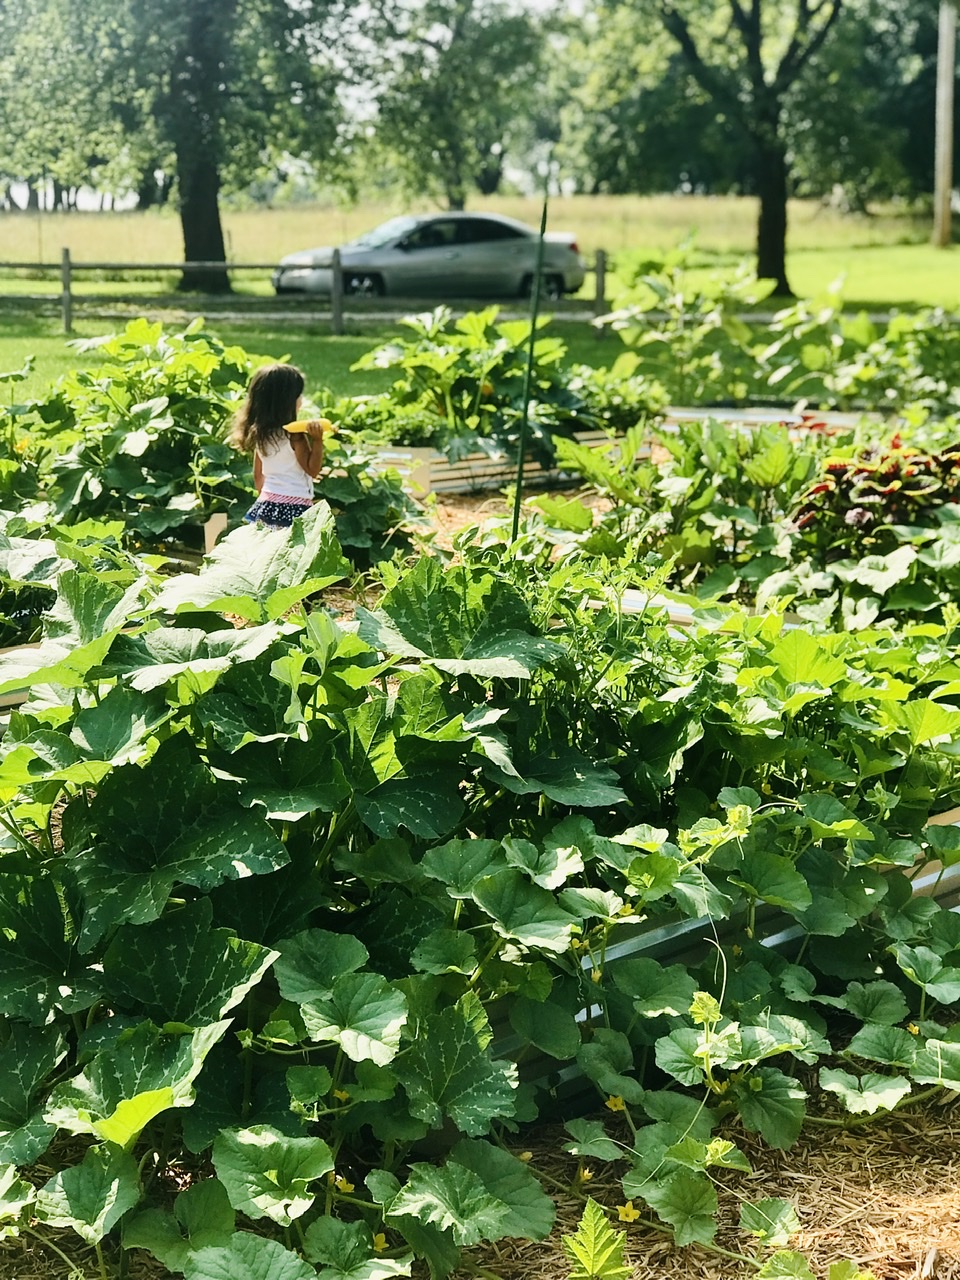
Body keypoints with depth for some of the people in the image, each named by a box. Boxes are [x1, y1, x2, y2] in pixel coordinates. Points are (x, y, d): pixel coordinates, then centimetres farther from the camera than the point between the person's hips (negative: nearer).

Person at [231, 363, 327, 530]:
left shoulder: (259, 433, 8)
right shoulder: (294, 434, -13)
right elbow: (312, 470, -9)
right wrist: (318, 440, -17)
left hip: (267, 504, 7)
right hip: (295, 506, -7)